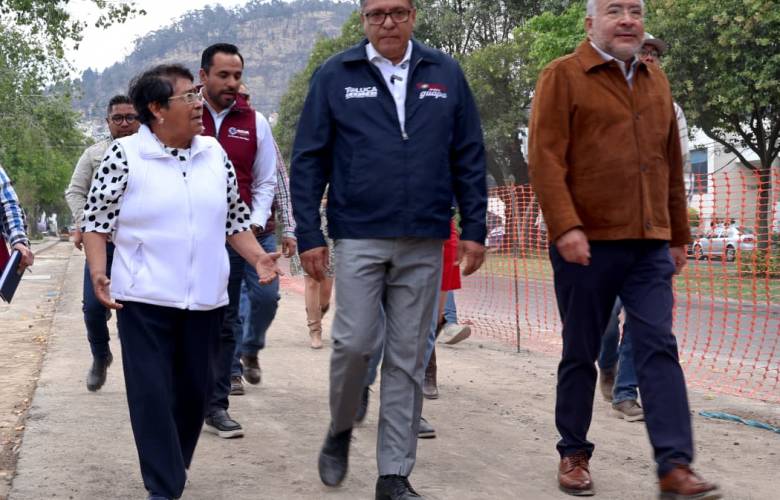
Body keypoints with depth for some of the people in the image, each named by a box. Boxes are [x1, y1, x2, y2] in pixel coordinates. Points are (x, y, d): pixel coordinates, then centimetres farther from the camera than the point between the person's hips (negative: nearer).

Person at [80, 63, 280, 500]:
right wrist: (99, 273, -16)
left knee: (196, 389, 11)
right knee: (152, 392, -4)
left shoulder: (214, 153, 8)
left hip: (206, 299, 5)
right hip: (144, 299, -4)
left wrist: (258, 256, 1)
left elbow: (234, 217, 15)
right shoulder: (125, 155, -5)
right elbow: (97, 220, -3)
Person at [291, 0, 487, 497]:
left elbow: (469, 158, 8)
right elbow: (308, 161, 2)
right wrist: (309, 235, -3)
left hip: (425, 242, 2)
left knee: (408, 359, 5)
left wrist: (474, 229, 2)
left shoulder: (446, 74, 6)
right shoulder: (335, 76, 2)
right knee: (356, 342, -7)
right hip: (358, 237, -1)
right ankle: (340, 430, 23)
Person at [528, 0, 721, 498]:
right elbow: (545, 158, -10)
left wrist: (679, 235, 19)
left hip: (649, 246, 4)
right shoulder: (563, 76, -1)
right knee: (581, 353, 7)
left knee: (659, 349, -4)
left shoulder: (656, 81, 16)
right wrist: (565, 227, -20)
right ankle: (574, 455, 21)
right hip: (587, 243, -4)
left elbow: (672, 165, 20)